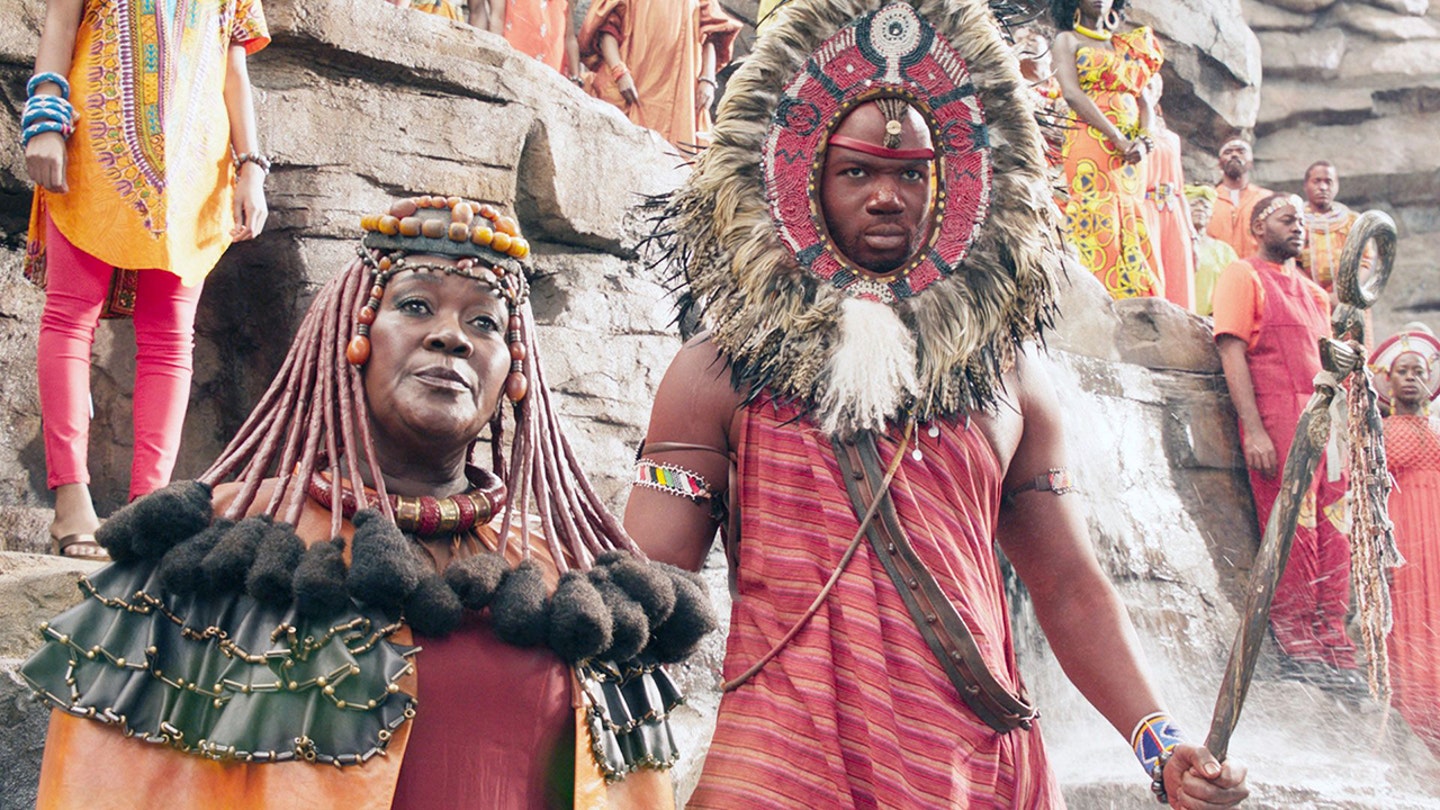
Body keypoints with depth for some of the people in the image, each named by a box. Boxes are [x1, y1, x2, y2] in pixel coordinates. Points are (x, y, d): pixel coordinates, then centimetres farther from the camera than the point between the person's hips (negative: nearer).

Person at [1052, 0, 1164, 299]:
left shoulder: (1128, 44, 23)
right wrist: (1118, 139, -16)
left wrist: (1144, 138, -6)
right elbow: (1072, 93, -8)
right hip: (1091, 147, -5)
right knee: (1100, 231, -14)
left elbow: (1143, 98, 16)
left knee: (1135, 235, -1)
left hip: (1131, 153, 5)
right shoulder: (1068, 39, 7)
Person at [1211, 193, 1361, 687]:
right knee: (1292, 533, -8)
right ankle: (1298, 647, -2)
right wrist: (1253, 430, -15)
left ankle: (1333, 648, 4)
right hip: (1277, 420, -7)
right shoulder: (1243, 277, 4)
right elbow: (1232, 353, -6)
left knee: (1332, 534, 1)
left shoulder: (1313, 292, 26)